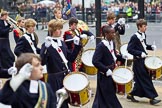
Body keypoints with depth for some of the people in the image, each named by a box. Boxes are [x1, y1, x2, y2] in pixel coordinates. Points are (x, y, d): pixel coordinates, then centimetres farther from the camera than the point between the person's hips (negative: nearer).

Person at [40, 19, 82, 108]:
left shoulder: (62, 43, 10)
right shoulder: (47, 45, -12)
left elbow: (71, 58, 13)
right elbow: (42, 62, -25)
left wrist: (77, 45, 6)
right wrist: (46, 48, -35)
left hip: (66, 76, 7)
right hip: (54, 79, -7)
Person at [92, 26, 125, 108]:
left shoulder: (112, 43, 5)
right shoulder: (100, 46, -21)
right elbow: (95, 61, -25)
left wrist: (121, 57, 1)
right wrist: (106, 70, -28)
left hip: (112, 73, 9)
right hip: (104, 76, -9)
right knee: (108, 97, 0)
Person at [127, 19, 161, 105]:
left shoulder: (143, 35, 9)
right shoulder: (134, 37, -17)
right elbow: (129, 49, -18)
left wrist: (151, 47, 6)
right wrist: (140, 53, -24)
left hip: (144, 60, 9)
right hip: (138, 61, -9)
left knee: (140, 81, 12)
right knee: (146, 80, -5)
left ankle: (131, 95, 22)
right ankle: (152, 98, -1)